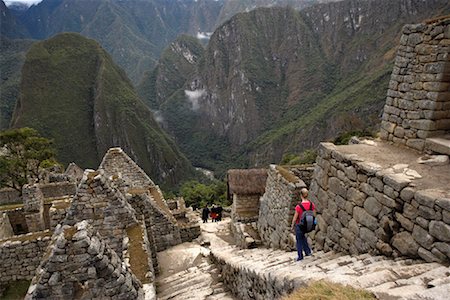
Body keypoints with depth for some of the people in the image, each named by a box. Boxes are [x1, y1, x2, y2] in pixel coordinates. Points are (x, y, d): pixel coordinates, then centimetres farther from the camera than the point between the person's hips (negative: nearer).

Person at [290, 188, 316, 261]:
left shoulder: (298, 206, -27)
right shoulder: (311, 204, -13)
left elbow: (295, 218, -16)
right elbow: (314, 216, -1)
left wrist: (292, 226, 0)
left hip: (299, 225, -5)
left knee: (299, 240, 16)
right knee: (302, 237, 32)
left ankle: (300, 256, 29)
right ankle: (307, 251, 34)